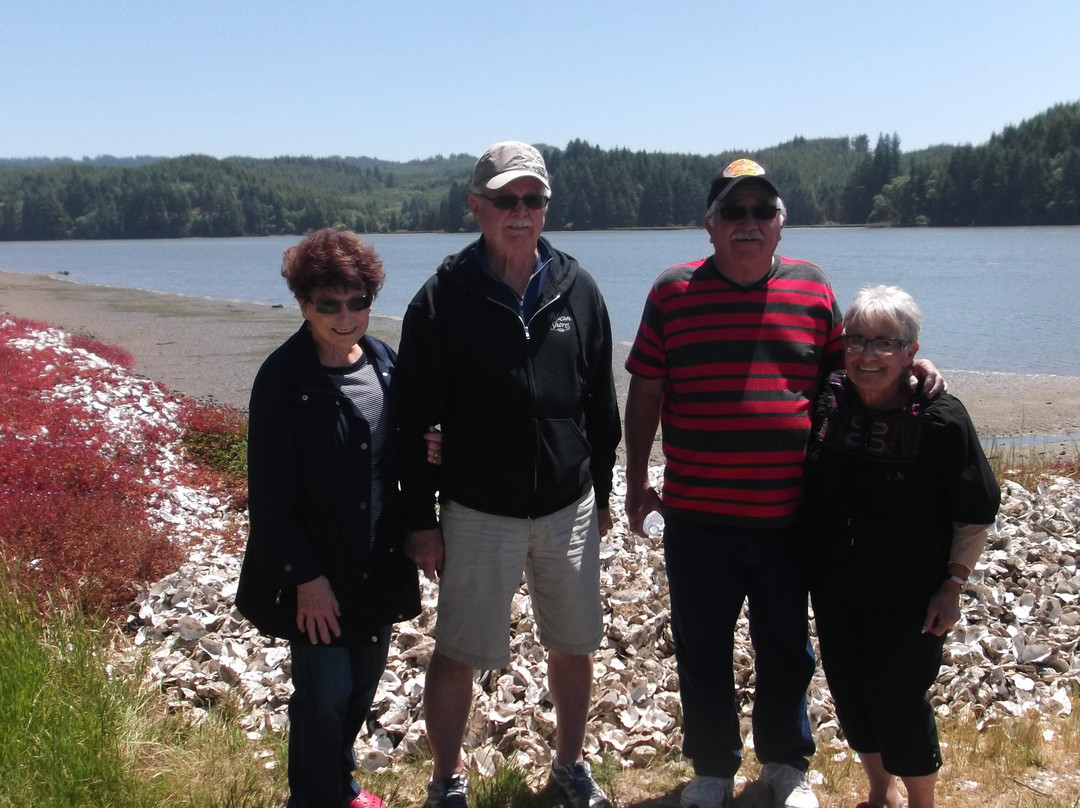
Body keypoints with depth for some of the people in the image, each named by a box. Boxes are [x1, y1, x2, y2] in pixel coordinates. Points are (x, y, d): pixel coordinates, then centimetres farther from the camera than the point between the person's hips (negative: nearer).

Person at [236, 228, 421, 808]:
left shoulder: (384, 363, 2)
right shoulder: (283, 379, -15)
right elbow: (269, 494, -14)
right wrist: (306, 576, -17)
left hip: (378, 564, 6)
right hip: (315, 570, -5)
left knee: (364, 683, 17)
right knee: (325, 692, -3)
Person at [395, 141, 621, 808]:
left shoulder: (577, 289, 3)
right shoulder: (443, 299, -7)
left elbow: (601, 401, 10)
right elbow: (417, 420, -5)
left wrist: (602, 491, 11)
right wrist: (421, 519, -6)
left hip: (570, 508, 3)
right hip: (477, 514, -3)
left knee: (575, 645, 14)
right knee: (457, 655, 5)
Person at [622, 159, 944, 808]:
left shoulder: (812, 288, 2)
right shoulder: (673, 292, -2)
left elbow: (844, 369, 14)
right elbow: (645, 394, 3)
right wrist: (637, 483, 5)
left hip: (788, 516, 1)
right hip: (697, 516, -1)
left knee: (786, 649, 16)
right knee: (702, 651, 12)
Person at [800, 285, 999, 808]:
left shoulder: (940, 419, -17)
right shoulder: (825, 403, -4)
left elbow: (976, 515, -9)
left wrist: (952, 586, -11)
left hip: (908, 602, -5)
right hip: (834, 594, 5)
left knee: (900, 706, 2)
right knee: (850, 698, 16)